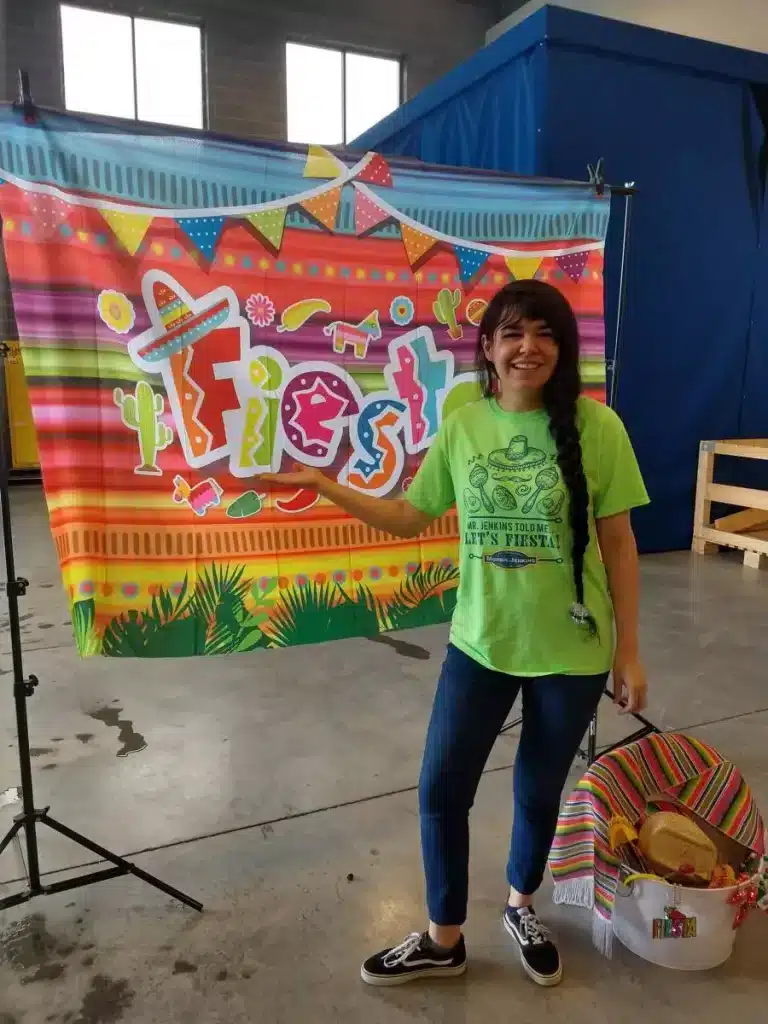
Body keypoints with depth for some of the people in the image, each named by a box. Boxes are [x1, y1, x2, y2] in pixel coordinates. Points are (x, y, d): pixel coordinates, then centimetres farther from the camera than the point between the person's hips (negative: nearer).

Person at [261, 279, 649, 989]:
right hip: (479, 643, 3)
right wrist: (322, 484, -4)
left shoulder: (595, 427, -12)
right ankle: (444, 941, 35)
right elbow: (410, 518, 5)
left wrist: (629, 652, -4)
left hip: (570, 651, -2)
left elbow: (619, 545, -6)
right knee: (441, 789, 9)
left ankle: (522, 907, 49)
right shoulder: (462, 428, -3)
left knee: (540, 790, 17)